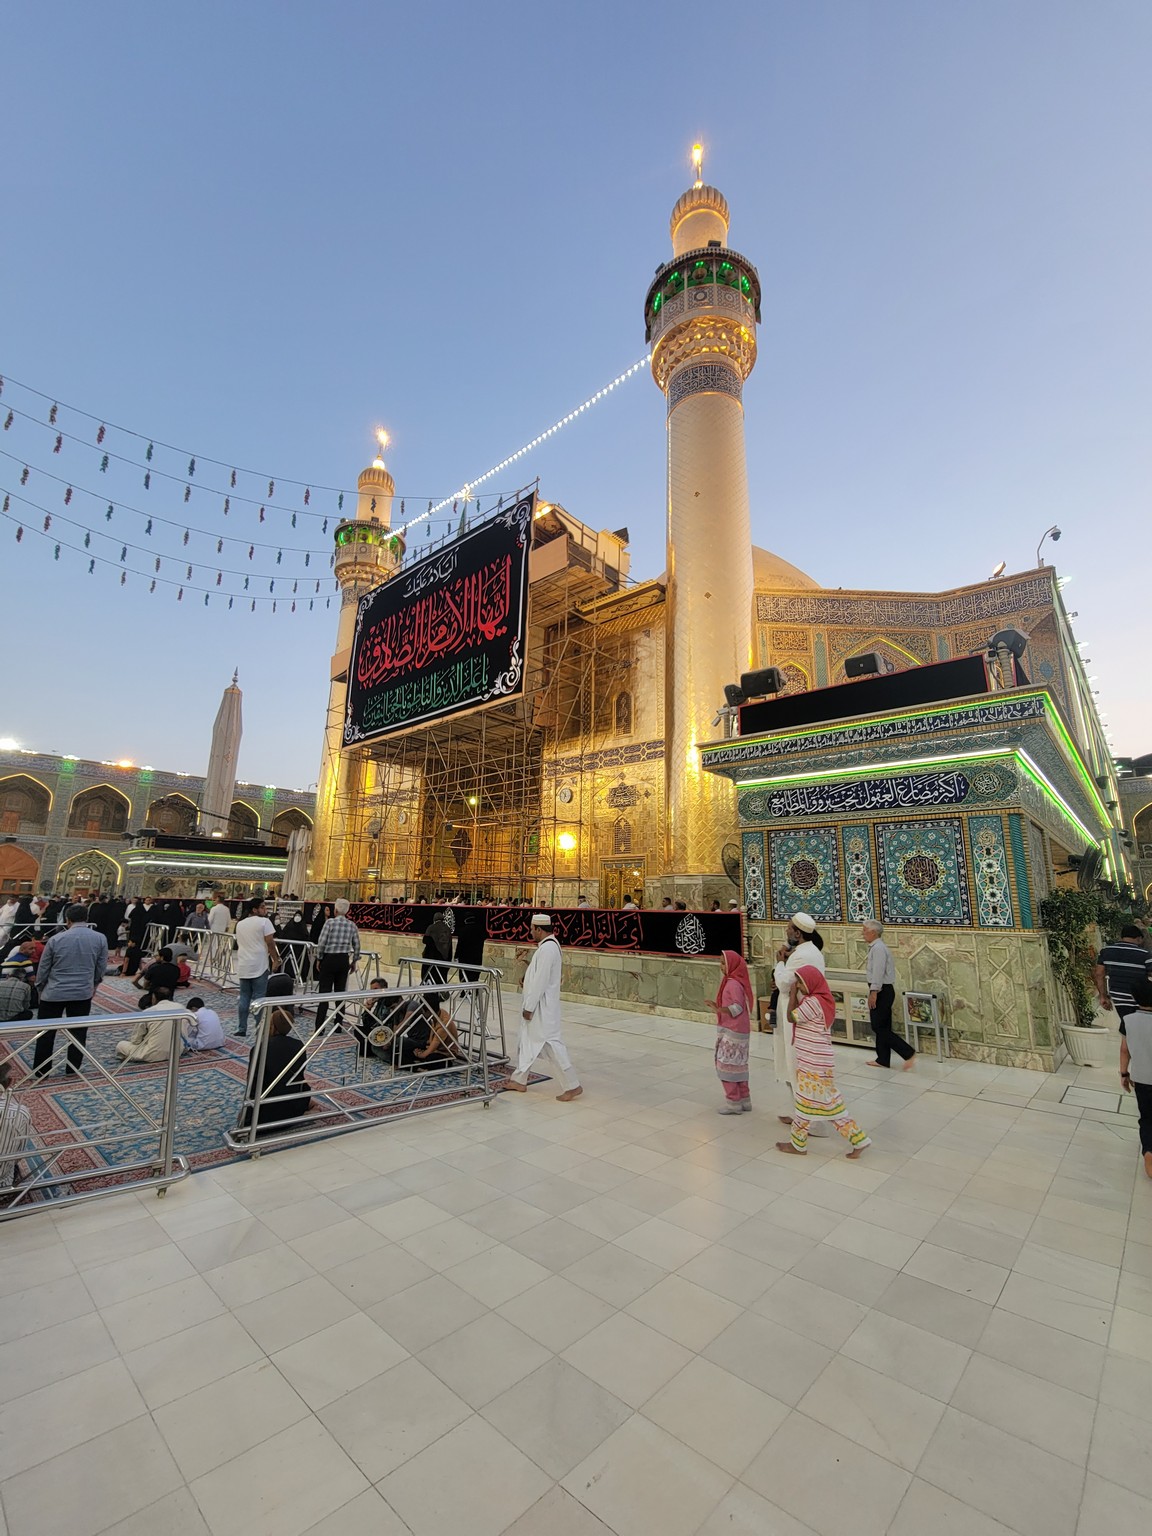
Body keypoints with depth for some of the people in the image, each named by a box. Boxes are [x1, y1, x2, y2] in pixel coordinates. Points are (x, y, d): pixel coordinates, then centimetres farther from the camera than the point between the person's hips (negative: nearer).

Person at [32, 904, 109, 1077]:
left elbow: (43, 968, 2)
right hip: (83, 993, 1)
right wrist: (94, 985, 21)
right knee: (78, 1032, 11)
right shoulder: (100, 938, -6)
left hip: (54, 992, 0)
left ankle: (41, 1070, 21)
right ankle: (73, 1068, 19)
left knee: (46, 1032, 13)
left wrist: (40, 988, 19)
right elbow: (102, 967, 4)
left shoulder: (55, 939, -8)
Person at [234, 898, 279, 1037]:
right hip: (260, 966, -6)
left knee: (244, 998, 12)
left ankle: (241, 1029, 14)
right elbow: (270, 942, -14)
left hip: (243, 967, 6)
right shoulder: (264, 921, -9)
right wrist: (276, 959, -7)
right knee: (258, 998, -2)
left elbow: (239, 944, 20)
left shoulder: (240, 924, 13)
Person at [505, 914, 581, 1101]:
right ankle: (519, 1080, 31)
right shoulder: (550, 945, 10)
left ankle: (572, 1086, 3)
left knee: (552, 1042, -5)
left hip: (542, 1006, -11)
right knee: (528, 1040, 19)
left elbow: (540, 981, -24)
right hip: (539, 1004, 11)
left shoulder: (547, 949, -23)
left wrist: (528, 1007, -19)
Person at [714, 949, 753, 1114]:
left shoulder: (733, 983, -20)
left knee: (727, 1065, -1)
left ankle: (733, 1102, 7)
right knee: (738, 1065, 16)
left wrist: (719, 1009, -37)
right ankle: (743, 1099, 25)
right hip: (736, 1030, 10)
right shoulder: (734, 981, 9)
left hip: (732, 1032, -10)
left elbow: (737, 1007, -26)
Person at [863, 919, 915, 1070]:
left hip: (881, 991, -10)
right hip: (882, 990, 10)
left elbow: (878, 972, -23)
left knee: (879, 1027, -4)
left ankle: (908, 1053, -1)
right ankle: (883, 1059, 21)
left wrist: (873, 992, -23)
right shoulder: (876, 947, 13)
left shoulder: (878, 948, -17)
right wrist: (874, 991, 19)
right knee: (882, 1027, 14)